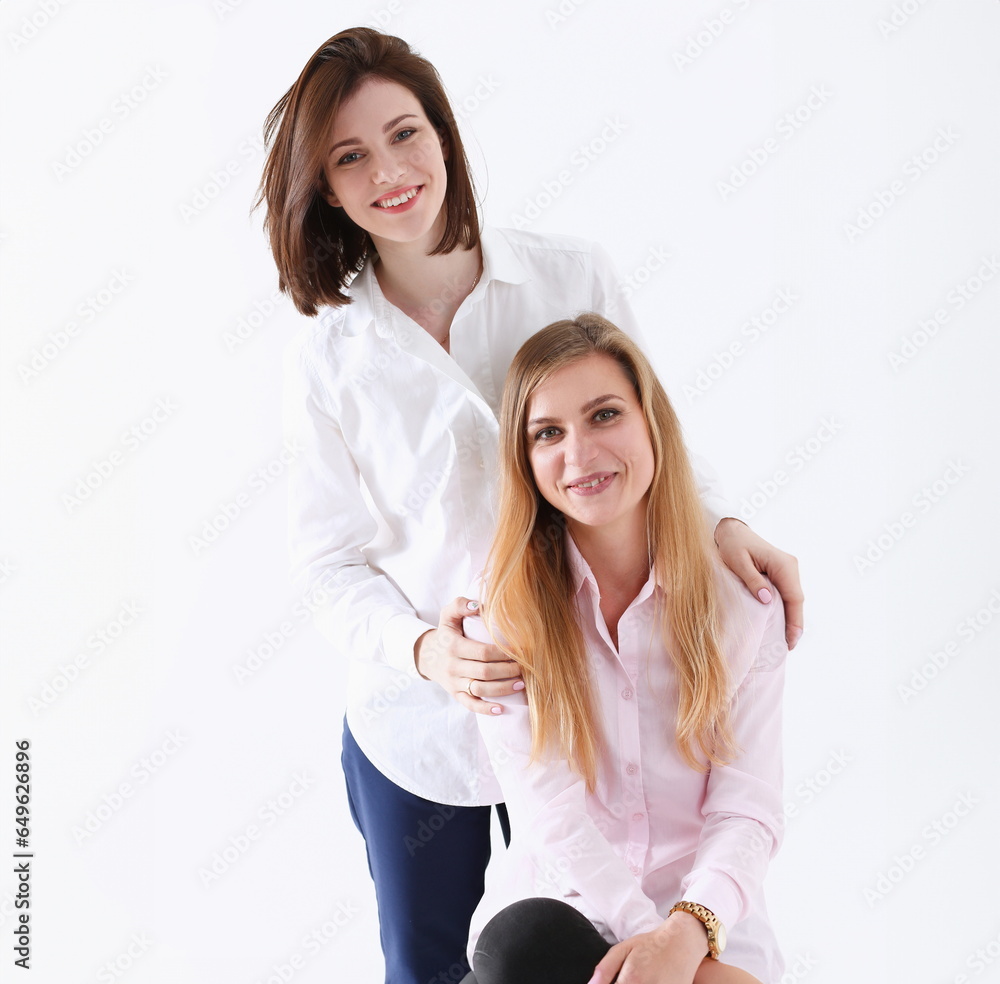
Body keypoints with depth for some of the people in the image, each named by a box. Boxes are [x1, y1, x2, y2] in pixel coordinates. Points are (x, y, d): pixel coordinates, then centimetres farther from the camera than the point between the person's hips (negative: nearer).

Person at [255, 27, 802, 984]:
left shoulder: (575, 277, -9)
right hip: (416, 721, 0)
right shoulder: (326, 357, -9)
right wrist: (422, 648, -24)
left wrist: (720, 523, -16)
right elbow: (330, 561, -6)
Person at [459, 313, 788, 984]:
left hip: (709, 923, 0)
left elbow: (748, 809, -5)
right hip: (554, 904, 1)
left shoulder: (741, 598, 0)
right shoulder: (505, 607, -2)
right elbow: (550, 809, -11)